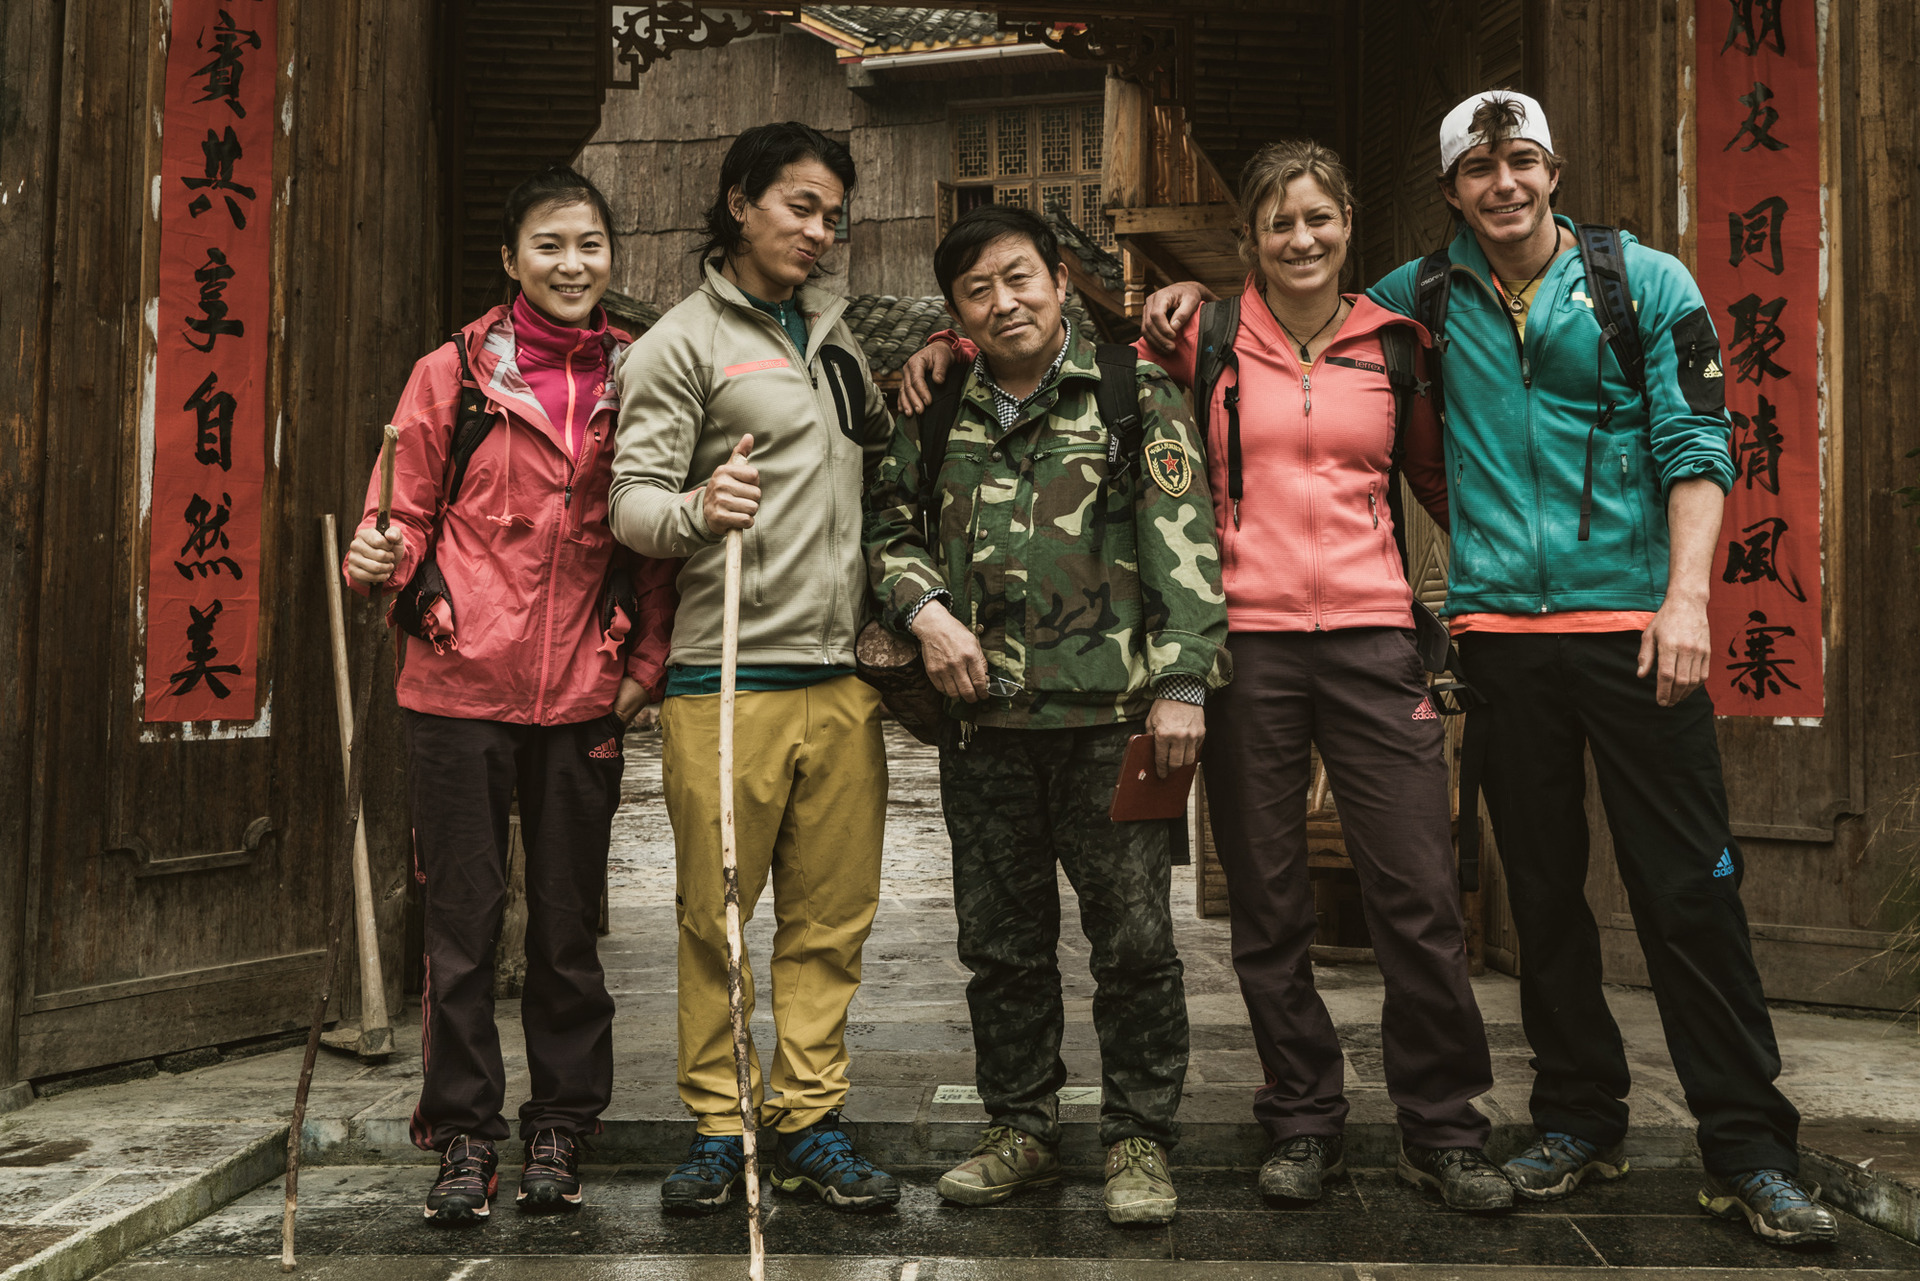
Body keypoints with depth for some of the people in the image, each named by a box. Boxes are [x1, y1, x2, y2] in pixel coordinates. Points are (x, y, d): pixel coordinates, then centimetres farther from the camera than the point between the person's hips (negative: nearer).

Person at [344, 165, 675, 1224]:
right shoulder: (452, 373, 2)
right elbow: (408, 512, 6)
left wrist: (647, 661, 1)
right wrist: (380, 560, -16)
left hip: (583, 696, 1)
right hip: (460, 685, -1)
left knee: (568, 920, 9)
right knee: (462, 917, 5)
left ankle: (559, 1128, 23)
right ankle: (464, 1134, 18)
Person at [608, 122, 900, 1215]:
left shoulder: (837, 330, 20)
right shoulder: (684, 342, 1)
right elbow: (634, 502, -8)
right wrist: (697, 509, -27)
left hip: (841, 677, 5)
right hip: (726, 676, -5)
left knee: (833, 916, 6)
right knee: (717, 914, 1)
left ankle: (810, 1123, 17)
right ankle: (716, 1129, 13)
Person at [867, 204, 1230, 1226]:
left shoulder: (1136, 395, 3)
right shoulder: (938, 418, 13)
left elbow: (1183, 544, -3)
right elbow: (889, 529, 20)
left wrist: (1181, 681, -11)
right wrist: (924, 610, 0)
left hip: (1112, 717, -3)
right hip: (986, 721, 4)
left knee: (1134, 938, 1)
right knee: (1000, 941, 11)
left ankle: (1138, 1141, 16)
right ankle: (1021, 1130, 26)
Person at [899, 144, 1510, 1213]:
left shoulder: (1395, 343, 10)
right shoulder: (1205, 341, 6)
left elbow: (1441, 473, 20)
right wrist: (957, 344, 2)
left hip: (1372, 635, 1)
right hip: (1247, 642, 0)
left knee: (1421, 895, -2)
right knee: (1269, 908, 6)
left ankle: (1444, 1132, 15)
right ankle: (1304, 1126, 22)